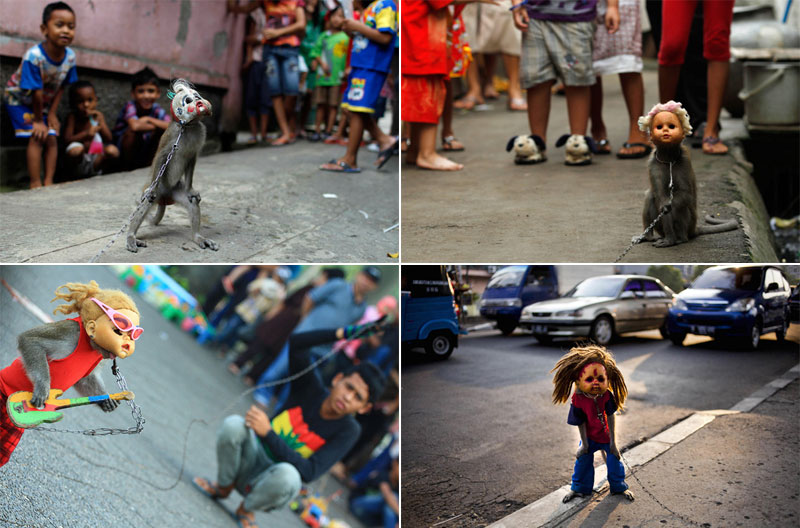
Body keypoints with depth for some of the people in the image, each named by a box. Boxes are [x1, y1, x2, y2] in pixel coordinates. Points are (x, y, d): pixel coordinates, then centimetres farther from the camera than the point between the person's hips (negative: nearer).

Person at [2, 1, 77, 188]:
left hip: (44, 103, 6)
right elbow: (36, 92, -27)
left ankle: (48, 182, 1)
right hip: (19, 100, -6)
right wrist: (38, 120, -19)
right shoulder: (33, 57, -34)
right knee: (37, 137, -16)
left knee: (51, 139, -3)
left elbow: (61, 87, -5)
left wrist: (52, 114, -7)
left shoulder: (69, 56, -16)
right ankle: (35, 185, -12)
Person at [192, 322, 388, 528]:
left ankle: (246, 509, -6)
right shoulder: (311, 388, -8)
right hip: (252, 462, 2)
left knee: (287, 474, -39)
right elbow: (295, 343, -17)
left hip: (273, 487, -2)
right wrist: (343, 333, -25)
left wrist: (267, 433, -34)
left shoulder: (348, 431, -16)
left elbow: (310, 473, -26)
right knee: (233, 424, -29)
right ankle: (224, 487, -1)